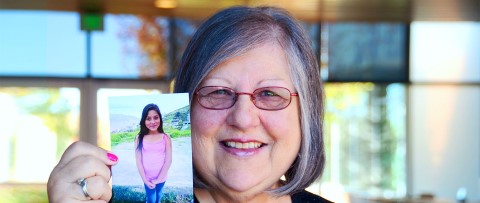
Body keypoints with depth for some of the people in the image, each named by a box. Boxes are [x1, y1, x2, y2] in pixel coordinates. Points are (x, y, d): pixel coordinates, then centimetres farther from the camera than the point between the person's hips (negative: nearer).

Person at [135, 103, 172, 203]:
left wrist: (158, 179, -12)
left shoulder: (166, 138, -9)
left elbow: (168, 160, -9)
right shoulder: (140, 138, -8)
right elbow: (138, 160, -7)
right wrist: (145, 180, -11)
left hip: (161, 177, 0)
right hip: (147, 178, 0)